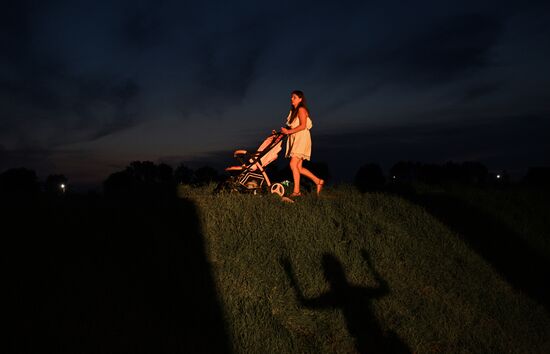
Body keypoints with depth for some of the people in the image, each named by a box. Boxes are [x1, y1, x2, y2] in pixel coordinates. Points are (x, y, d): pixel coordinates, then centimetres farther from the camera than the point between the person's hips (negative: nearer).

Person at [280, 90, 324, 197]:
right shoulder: (293, 111, 20)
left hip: (302, 139, -9)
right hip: (295, 140, 9)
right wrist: (284, 131, 3)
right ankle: (318, 181, 16)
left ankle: (296, 191, -12)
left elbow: (302, 126, -17)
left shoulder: (301, 109, -6)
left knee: (293, 164, -16)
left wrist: (288, 131, -17)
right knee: (298, 167, 4)